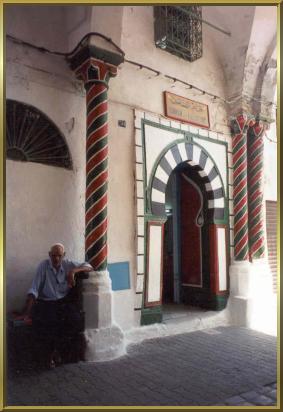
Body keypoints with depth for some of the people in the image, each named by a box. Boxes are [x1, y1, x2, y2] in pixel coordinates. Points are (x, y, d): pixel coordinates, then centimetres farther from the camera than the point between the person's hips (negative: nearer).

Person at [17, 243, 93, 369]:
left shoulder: (68, 264, 0)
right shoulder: (43, 266, -8)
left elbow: (89, 266, -1)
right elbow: (33, 290, -12)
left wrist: (74, 271, -18)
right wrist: (27, 311, -21)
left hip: (64, 302, 2)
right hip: (45, 302, -2)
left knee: (75, 319, -26)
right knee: (39, 322, -31)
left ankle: (56, 347, 2)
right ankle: (51, 351, -2)